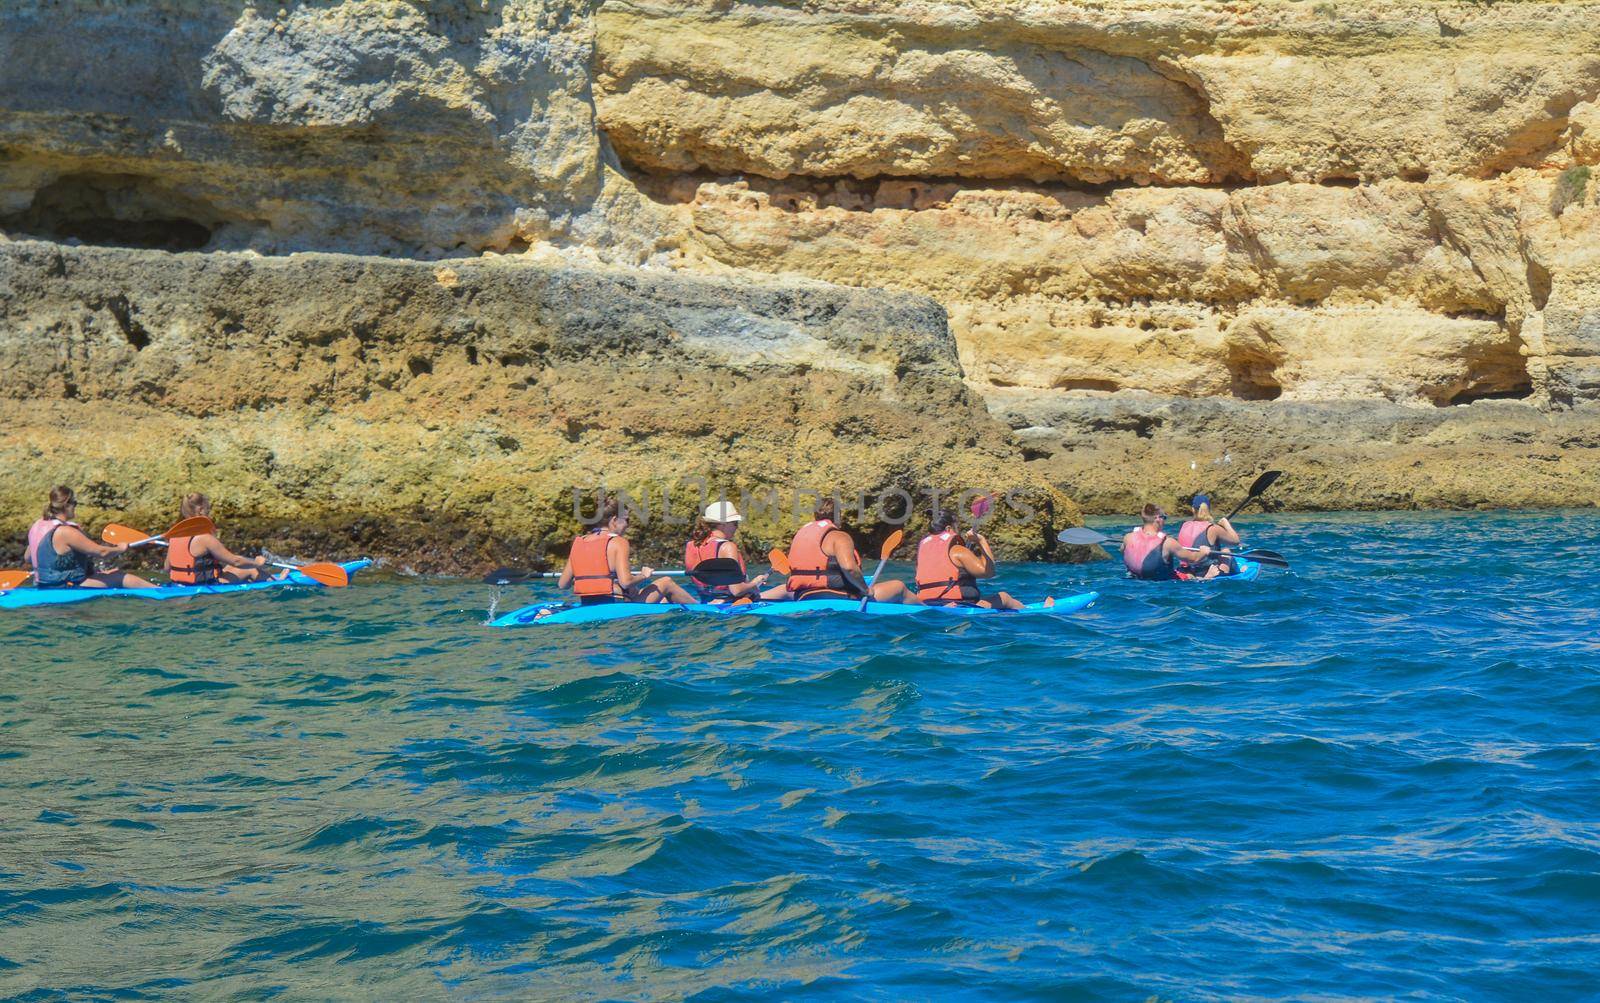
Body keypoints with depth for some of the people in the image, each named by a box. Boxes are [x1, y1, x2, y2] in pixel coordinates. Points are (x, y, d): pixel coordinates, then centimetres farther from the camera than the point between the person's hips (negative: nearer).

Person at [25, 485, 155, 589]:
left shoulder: (37, 527, 3)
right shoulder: (65, 532, -24)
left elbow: (28, 558, 17)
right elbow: (101, 552, -18)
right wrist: (120, 549, 1)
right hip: (67, 589, -10)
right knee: (120, 579, -9)